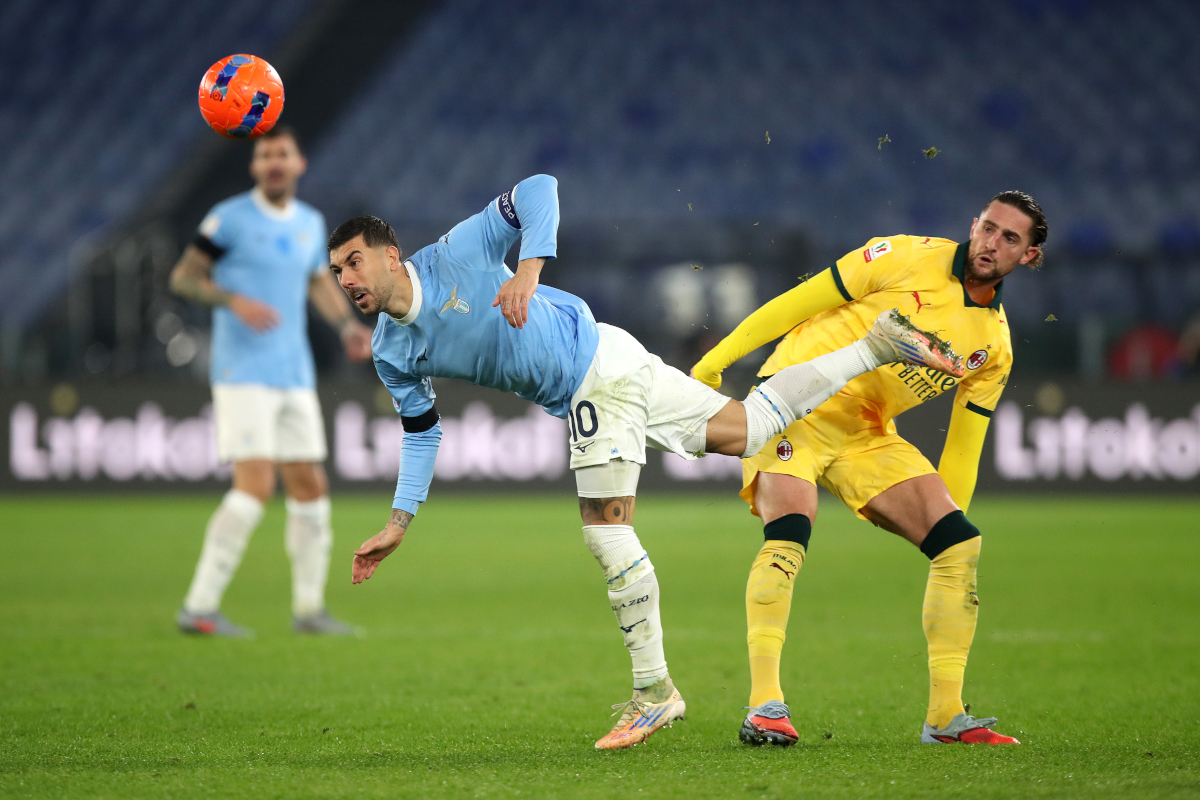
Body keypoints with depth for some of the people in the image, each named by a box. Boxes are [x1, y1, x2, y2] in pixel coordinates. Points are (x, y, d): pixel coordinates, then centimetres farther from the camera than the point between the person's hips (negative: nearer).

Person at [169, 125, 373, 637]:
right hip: (243, 376, -7)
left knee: (310, 488, 8)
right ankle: (199, 608, -13)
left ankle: (308, 609, 19)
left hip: (295, 378, 7)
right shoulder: (231, 218, -6)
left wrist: (347, 324, 12)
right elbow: (183, 277, -5)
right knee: (255, 485, -17)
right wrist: (235, 300, -21)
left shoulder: (311, 223, 13)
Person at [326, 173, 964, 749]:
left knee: (606, 531, -12)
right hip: (581, 402, 6)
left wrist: (529, 269, -31)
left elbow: (538, 191, -18)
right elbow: (420, 431, 16)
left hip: (600, 358, -6)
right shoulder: (391, 354, 4)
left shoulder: (454, 253, -16)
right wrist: (398, 523, 11)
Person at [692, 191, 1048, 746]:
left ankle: (945, 716, 0)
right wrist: (715, 361, -7)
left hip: (867, 436, 6)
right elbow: (800, 302, -7)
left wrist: (945, 515, 14)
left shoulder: (994, 347, 7)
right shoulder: (911, 258, -9)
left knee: (961, 544, -6)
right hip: (795, 402, -6)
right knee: (789, 533, -29)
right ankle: (763, 707, -29)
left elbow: (965, 442, 15)